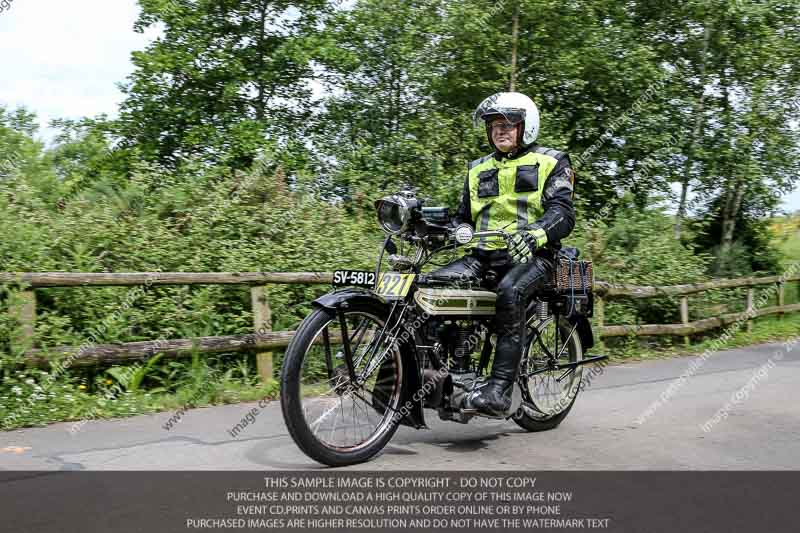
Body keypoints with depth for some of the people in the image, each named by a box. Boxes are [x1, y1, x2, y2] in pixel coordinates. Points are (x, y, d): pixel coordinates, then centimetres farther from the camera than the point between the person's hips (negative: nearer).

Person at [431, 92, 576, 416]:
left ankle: (499, 390, -38)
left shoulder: (550, 162, 9)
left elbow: (563, 211, -6)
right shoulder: (478, 169, 25)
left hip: (530, 255, -5)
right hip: (484, 254, 5)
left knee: (510, 292, -37)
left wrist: (535, 234, -28)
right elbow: (464, 217, 25)